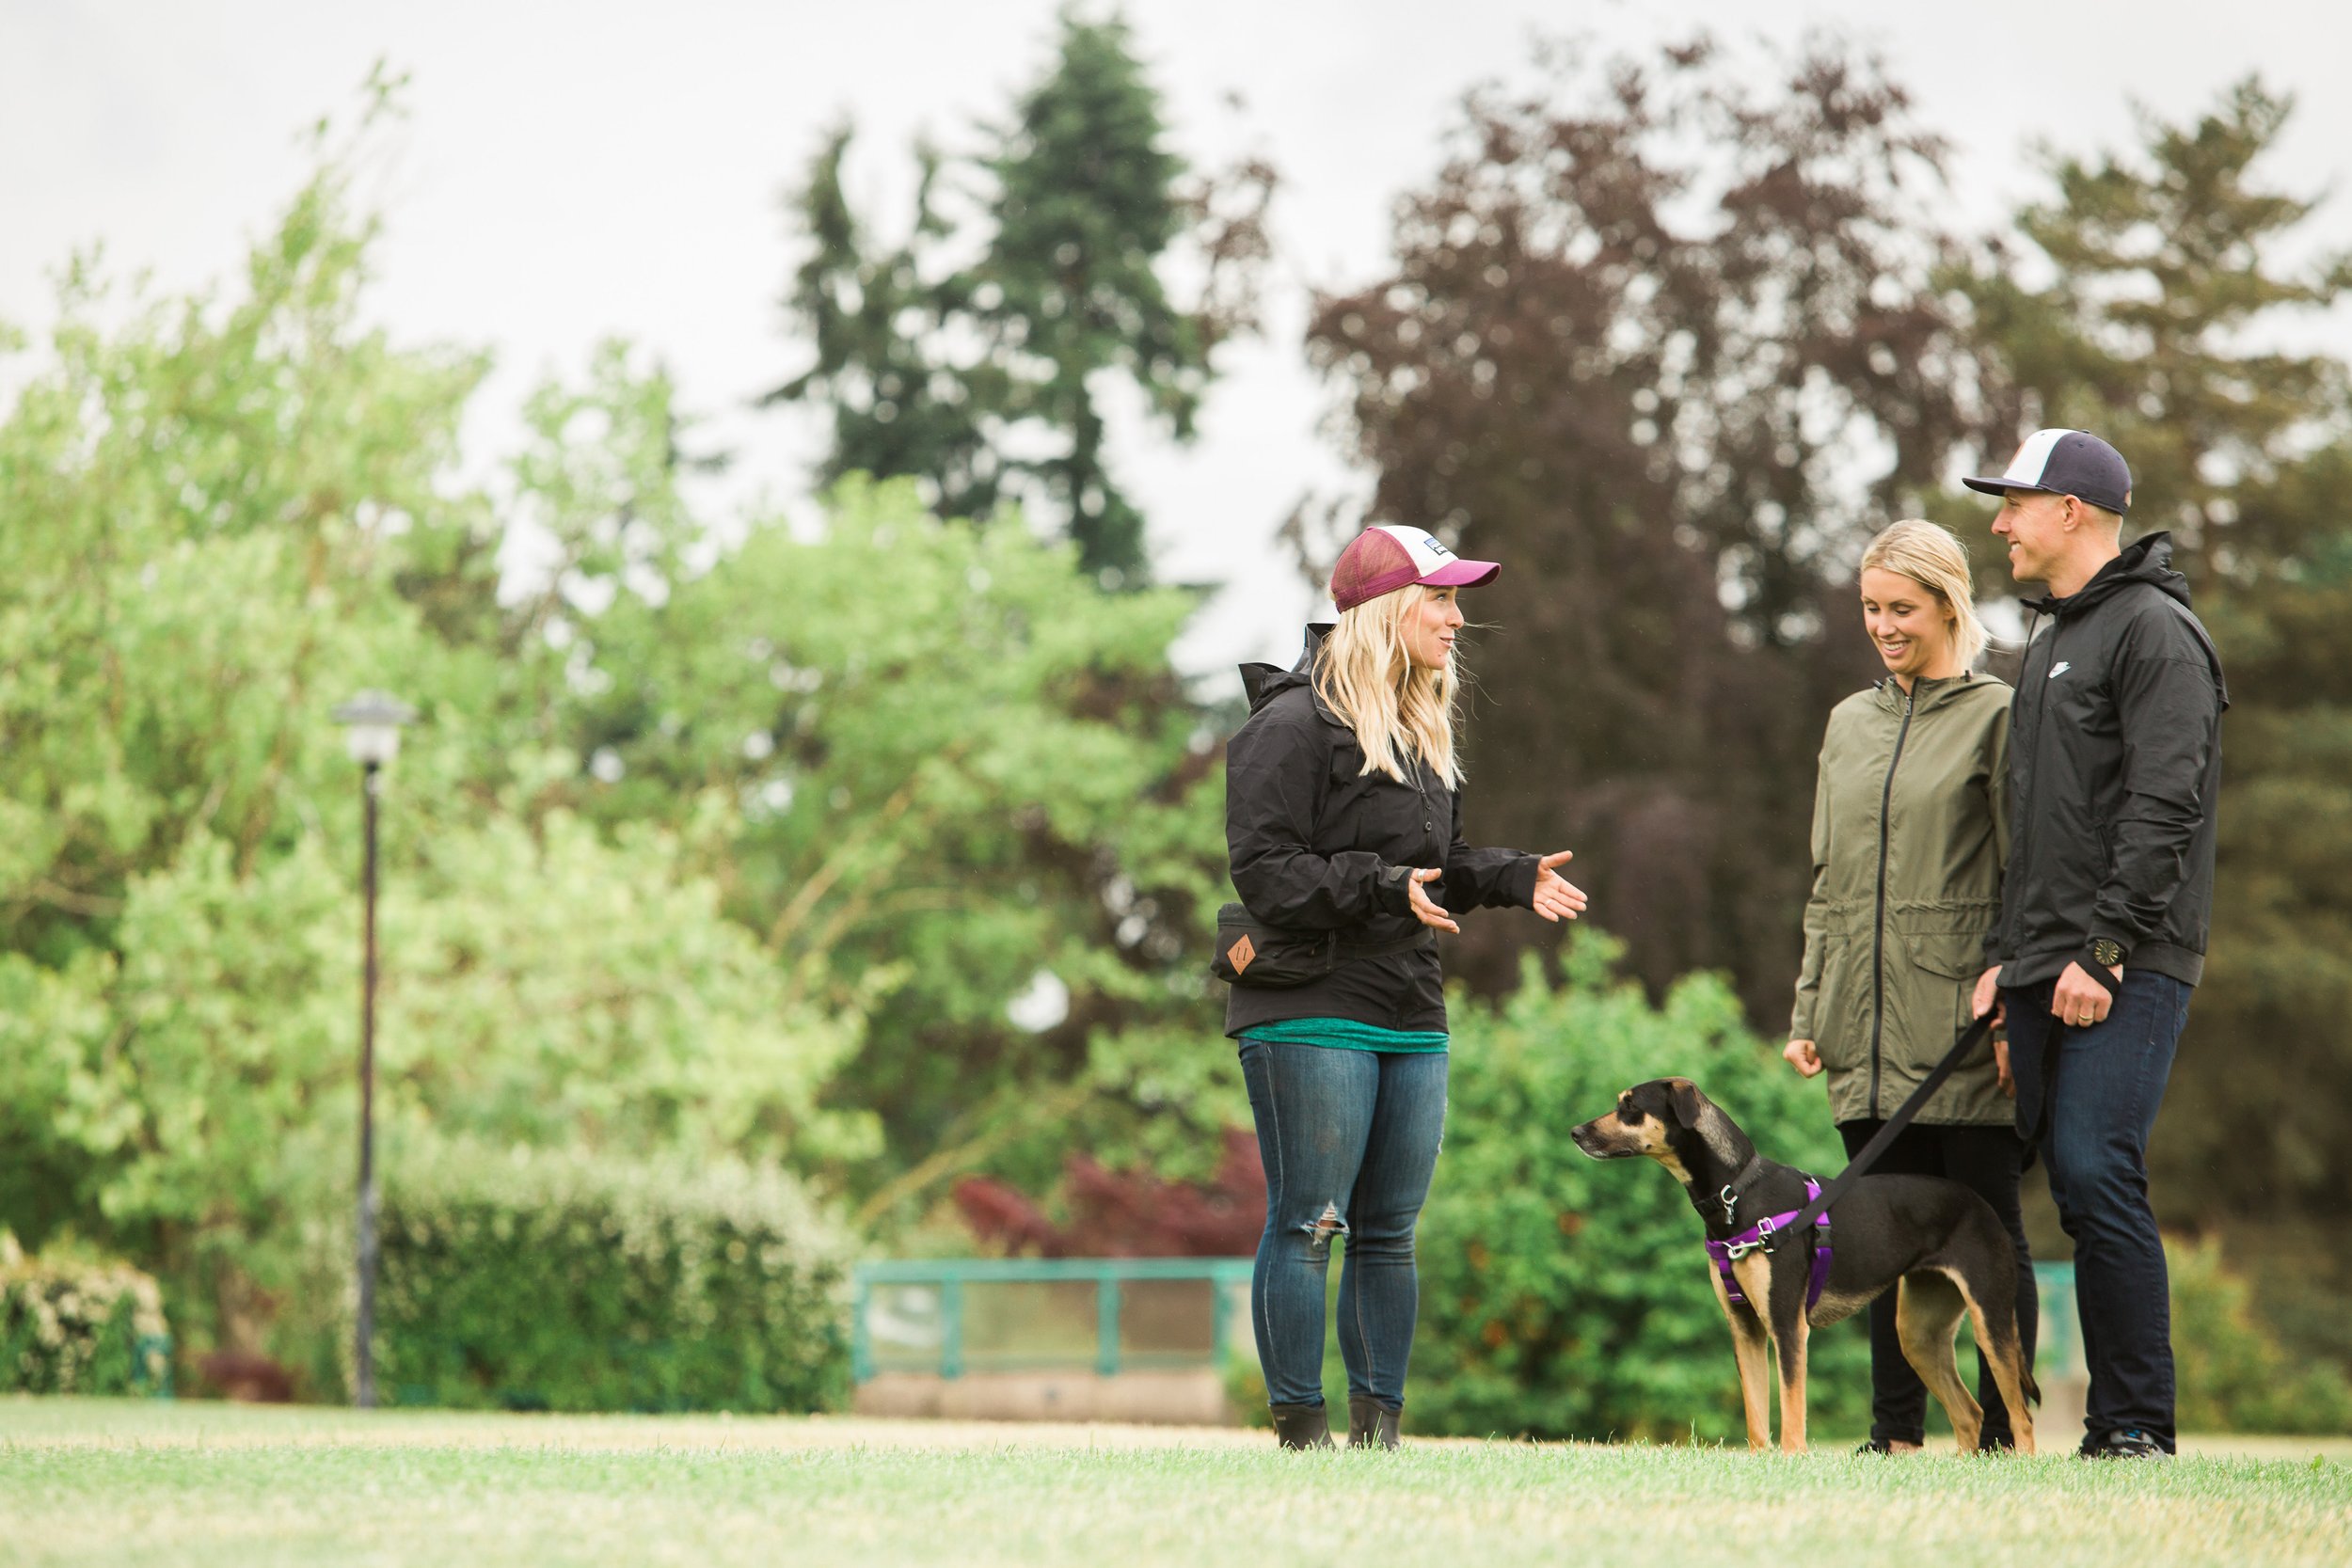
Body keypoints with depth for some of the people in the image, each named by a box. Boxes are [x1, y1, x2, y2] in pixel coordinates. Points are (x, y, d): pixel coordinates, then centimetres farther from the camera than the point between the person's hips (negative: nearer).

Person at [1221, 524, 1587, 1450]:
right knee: (1307, 1225, -5)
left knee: (1389, 1233, 10)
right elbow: (1267, 873, -16)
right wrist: (1382, 887, -24)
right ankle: (1300, 1427, 0)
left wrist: (1510, 878, 7)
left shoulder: (1424, 732, 18)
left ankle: (1378, 1426, 15)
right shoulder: (1295, 725, -10)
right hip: (1312, 1016, -8)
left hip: (1412, 1017, 8)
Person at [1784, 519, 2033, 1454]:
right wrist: (1808, 1012, 13)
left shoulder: (1995, 715, -1)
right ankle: (1896, 1430, 10)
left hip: (1963, 1018, -5)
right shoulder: (1849, 723, 17)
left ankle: (2001, 1434, 0)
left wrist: (2005, 987, -15)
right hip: (1869, 1022, 5)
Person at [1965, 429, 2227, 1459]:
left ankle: (2138, 1429, -12)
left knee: (2094, 1173, -16)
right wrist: (2006, 958, 19)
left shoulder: (2156, 632, -7)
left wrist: (2104, 949, -20)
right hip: (2045, 974, 9)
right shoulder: (2052, 640, 22)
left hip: (2129, 971, -9)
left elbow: (2163, 806, -16)